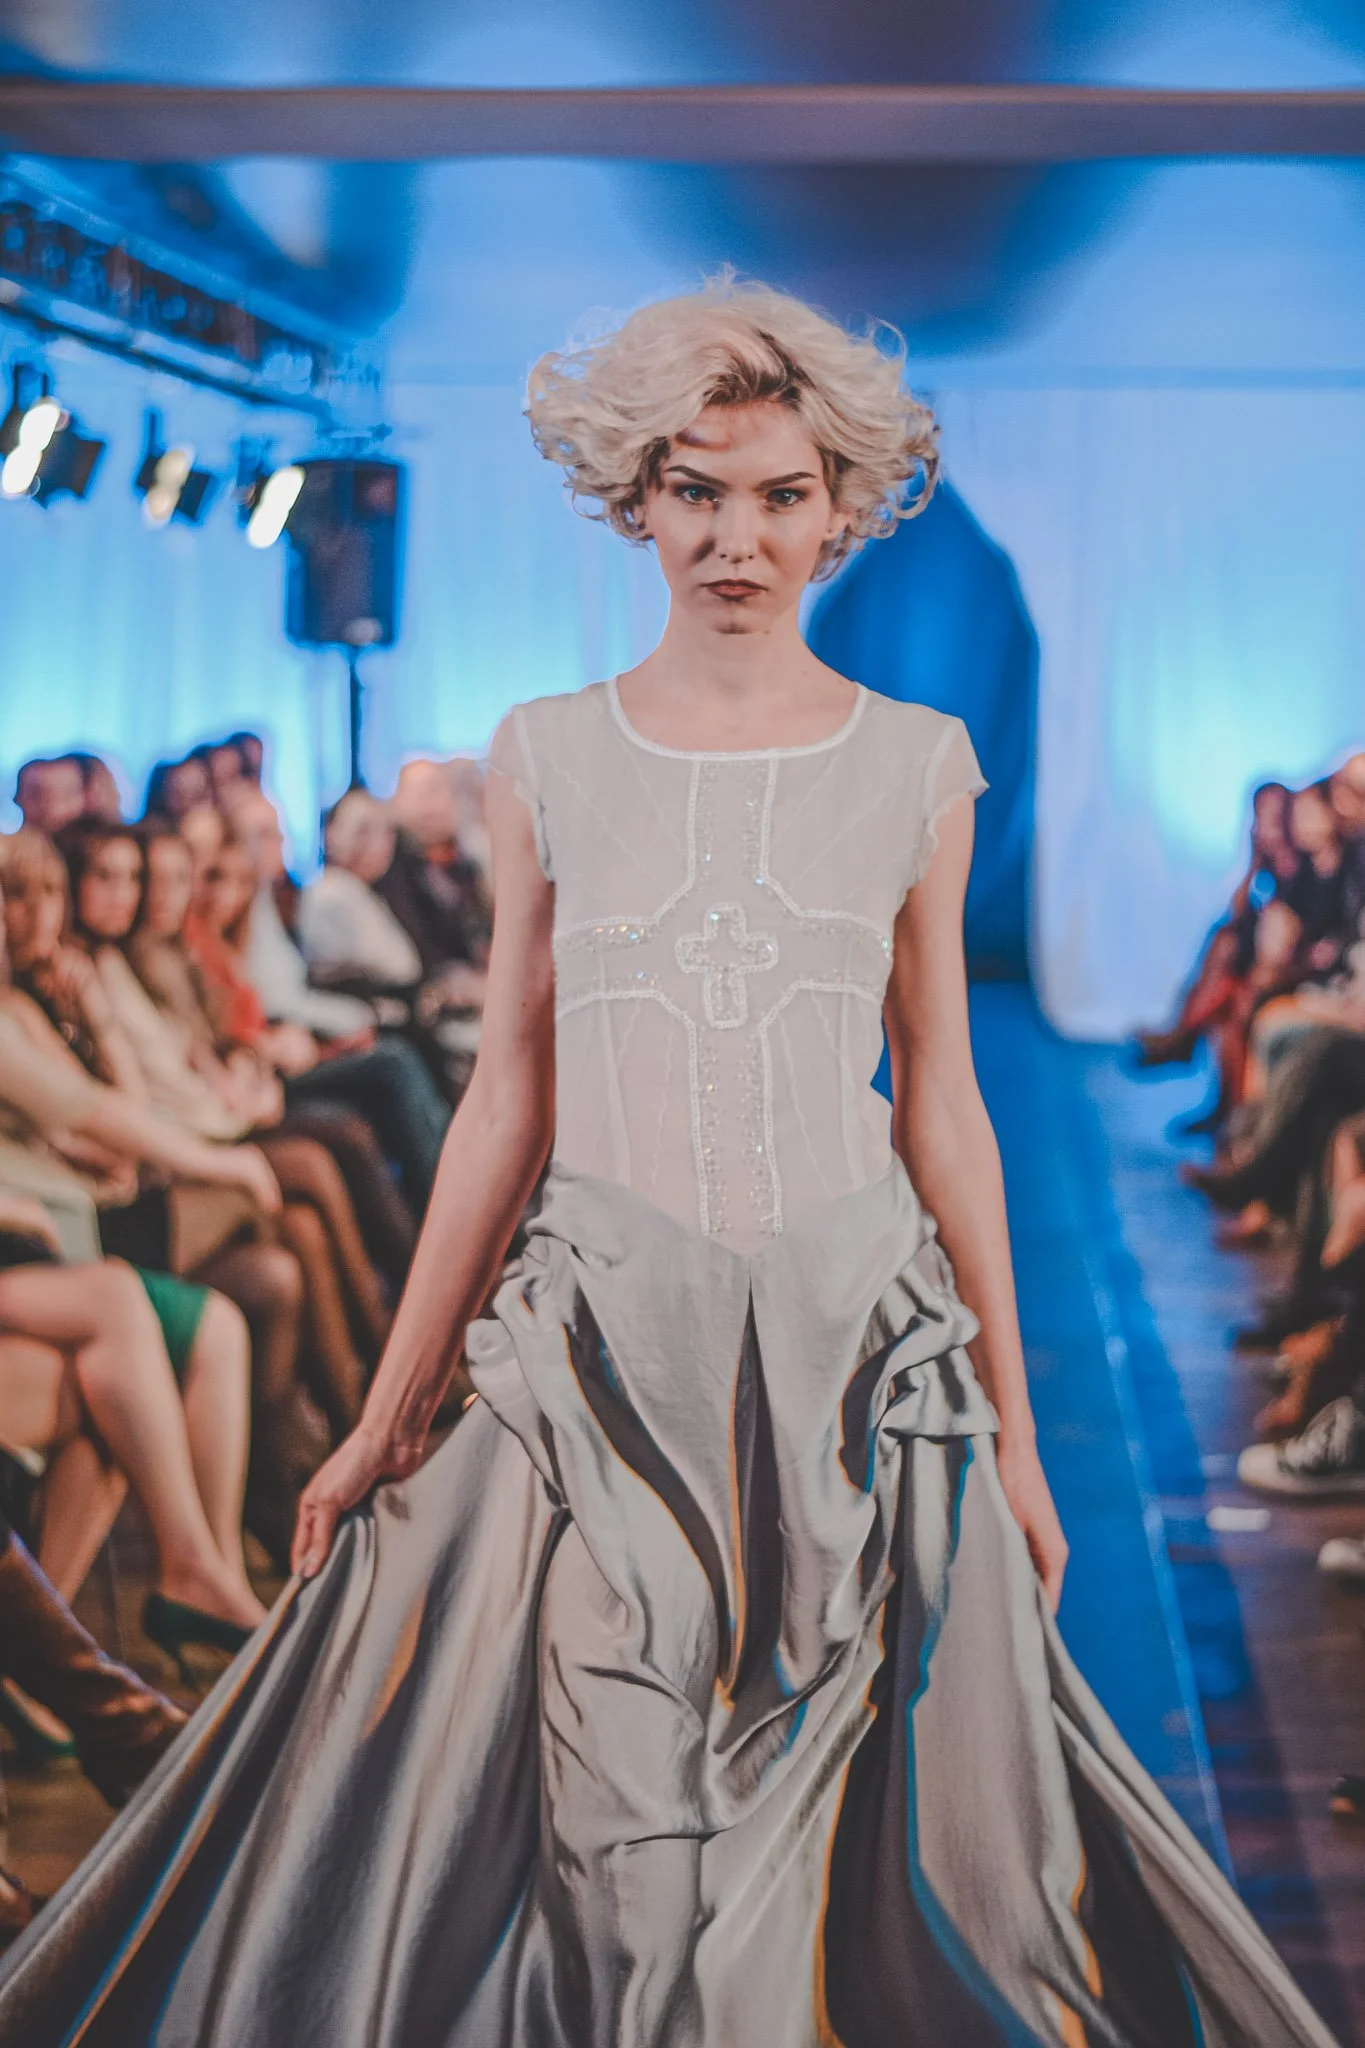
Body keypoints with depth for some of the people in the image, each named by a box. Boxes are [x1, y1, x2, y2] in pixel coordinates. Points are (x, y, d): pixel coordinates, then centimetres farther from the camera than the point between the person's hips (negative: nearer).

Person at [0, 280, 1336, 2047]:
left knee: (883, 1842, 6)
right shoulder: (549, 758, 4)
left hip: (859, 1337, 1)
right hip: (609, 1343, 0)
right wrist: (389, 1410, 8)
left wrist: (1010, 1434, 9)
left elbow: (940, 1104, 8)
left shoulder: (915, 765, 5)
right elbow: (508, 1096, 7)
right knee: (612, 1857, -1)